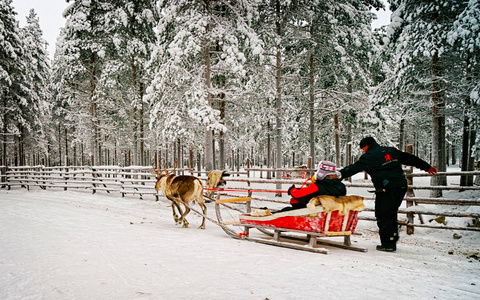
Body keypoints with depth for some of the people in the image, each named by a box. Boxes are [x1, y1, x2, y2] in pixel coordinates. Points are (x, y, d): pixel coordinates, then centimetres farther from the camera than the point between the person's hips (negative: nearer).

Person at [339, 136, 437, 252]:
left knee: (383, 216, 0)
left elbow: (354, 168, -5)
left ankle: (388, 244, 0)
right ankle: (393, 239, 24)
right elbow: (410, 158, 25)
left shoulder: (369, 157, -1)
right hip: (401, 186, 7)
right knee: (392, 213, 19)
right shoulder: (392, 151, 19)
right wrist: (427, 167, 33)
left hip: (386, 189, -7)